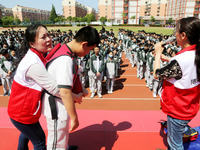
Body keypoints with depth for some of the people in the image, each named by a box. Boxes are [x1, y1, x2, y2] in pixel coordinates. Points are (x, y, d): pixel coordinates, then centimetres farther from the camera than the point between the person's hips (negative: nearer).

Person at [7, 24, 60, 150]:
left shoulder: (36, 56, -2)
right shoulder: (34, 64, -33)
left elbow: (48, 77, 6)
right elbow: (55, 89, -33)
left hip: (22, 108, 9)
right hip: (23, 113, -9)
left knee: (26, 132, 34)